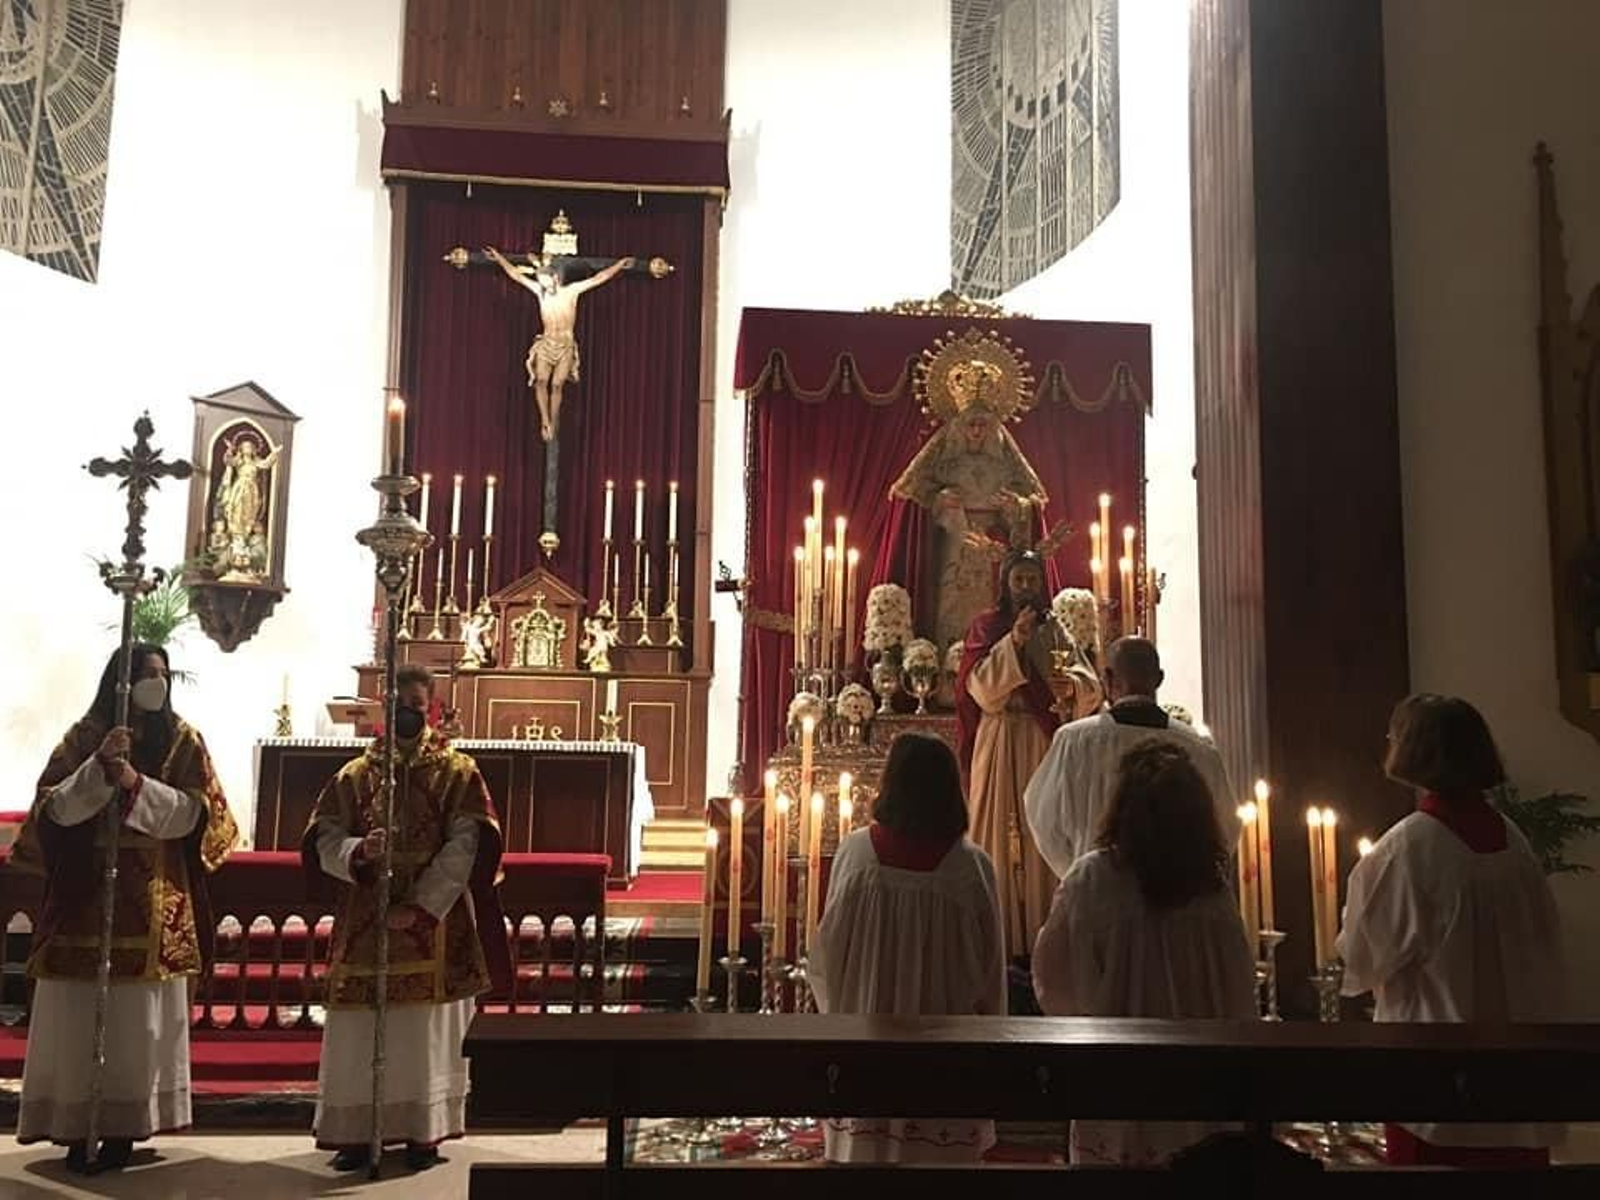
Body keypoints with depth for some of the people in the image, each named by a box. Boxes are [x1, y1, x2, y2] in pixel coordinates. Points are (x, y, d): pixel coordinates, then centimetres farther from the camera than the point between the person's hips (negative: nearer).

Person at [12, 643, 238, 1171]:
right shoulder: (84, 737, 3)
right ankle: (76, 1127, 10)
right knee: (78, 1014, 1)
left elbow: (194, 812, -6)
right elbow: (53, 807, -5)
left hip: (151, 899, 0)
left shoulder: (183, 741, 3)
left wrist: (136, 784, -18)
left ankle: (124, 1127, 10)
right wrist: (98, 767, -19)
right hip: (85, 891, 0)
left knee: (138, 1017, 1)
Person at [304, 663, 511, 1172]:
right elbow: (327, 842, 1)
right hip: (366, 922, 2)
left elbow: (463, 850, -9)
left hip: (435, 923, -2)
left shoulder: (457, 773, 0)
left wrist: (422, 907, -17)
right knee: (360, 1032, 4)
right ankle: (358, 1131, 15)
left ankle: (423, 1132, 13)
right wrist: (359, 852, -21)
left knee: (428, 1031, 3)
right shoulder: (355, 775, 7)